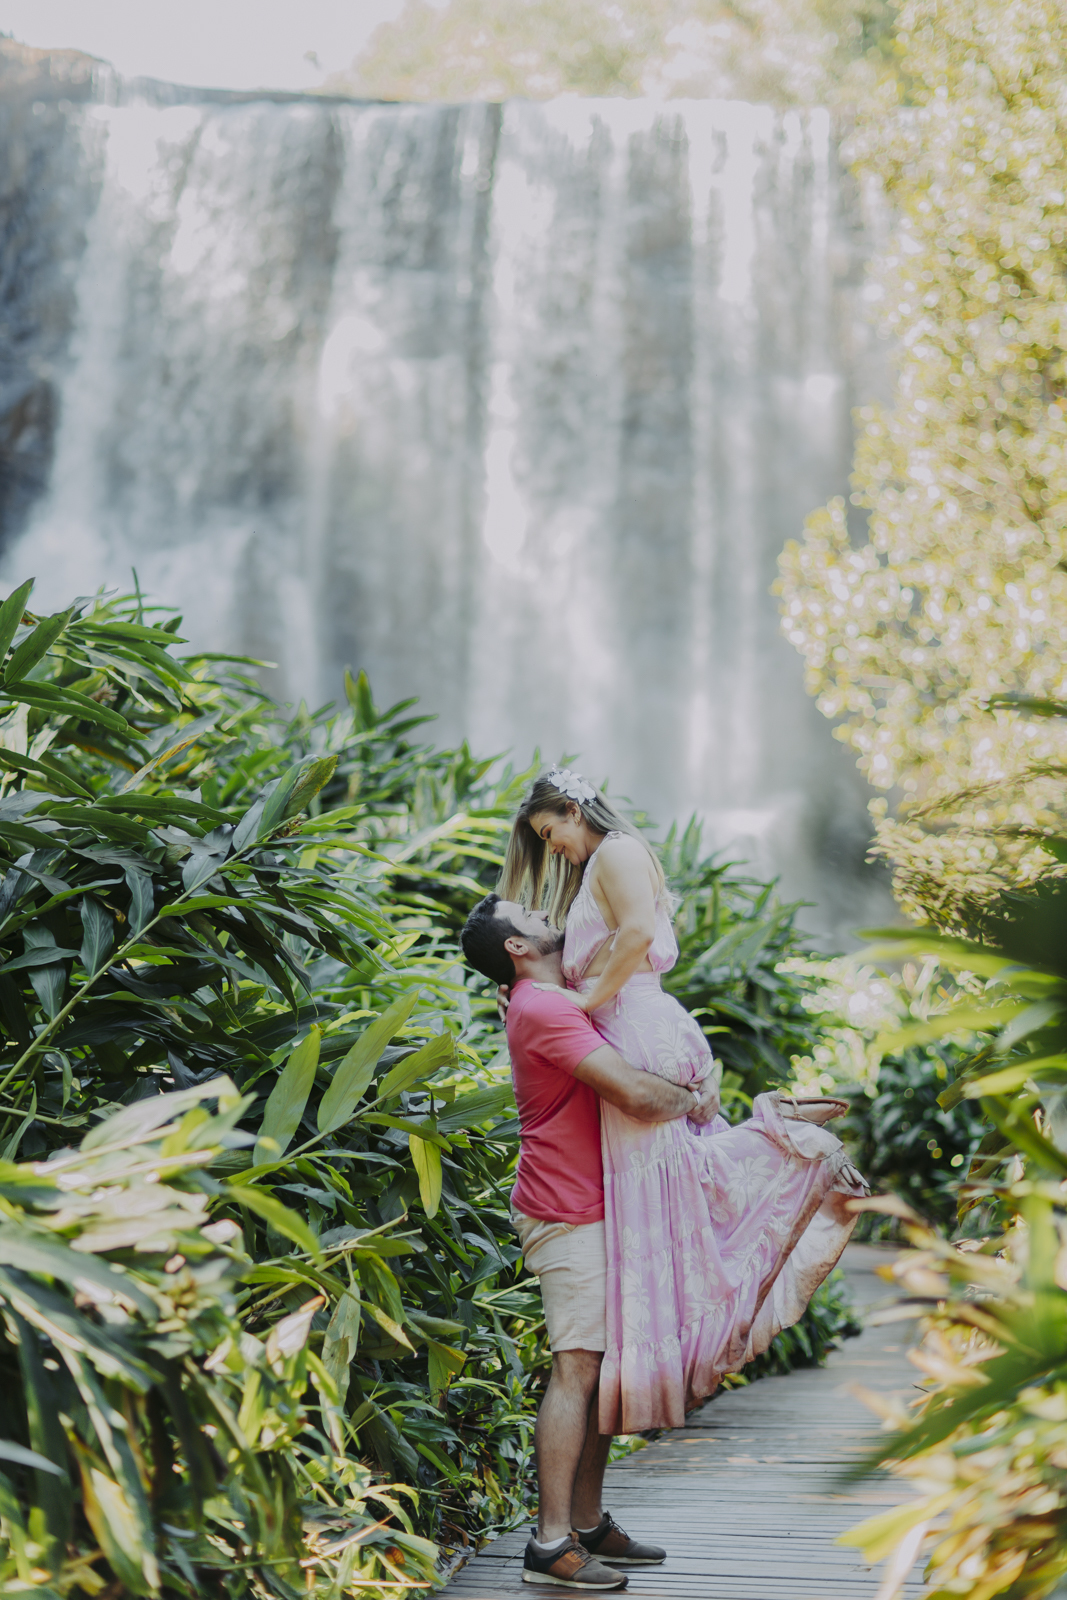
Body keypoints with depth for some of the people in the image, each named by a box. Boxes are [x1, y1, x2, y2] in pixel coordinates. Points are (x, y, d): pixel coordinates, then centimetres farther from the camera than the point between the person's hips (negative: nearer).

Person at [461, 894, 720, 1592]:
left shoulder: (559, 1002, 17)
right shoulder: (544, 1009, -16)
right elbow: (637, 1096, -24)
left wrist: (690, 1088, 9)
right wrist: (692, 1101, -4)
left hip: (593, 1211, 10)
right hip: (569, 1214, -10)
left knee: (601, 1369, 11)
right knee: (578, 1368, -11)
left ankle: (589, 1524, 17)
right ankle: (552, 1545, -9)